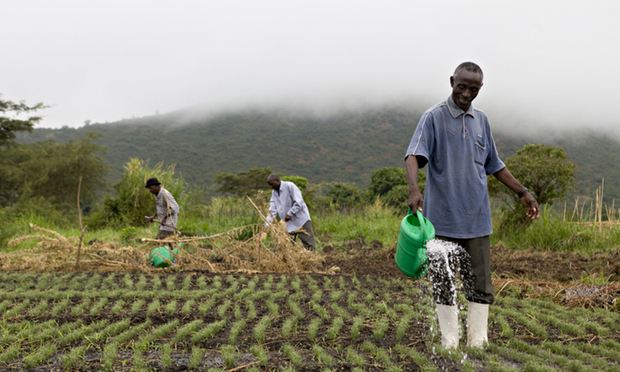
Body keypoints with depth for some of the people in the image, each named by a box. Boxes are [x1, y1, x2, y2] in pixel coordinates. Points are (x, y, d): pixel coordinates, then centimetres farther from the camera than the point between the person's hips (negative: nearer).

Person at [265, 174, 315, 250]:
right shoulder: (274, 192, 8)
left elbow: (299, 202, -17)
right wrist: (267, 225, -4)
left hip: (301, 220, -6)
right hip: (289, 224, 6)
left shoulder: (290, 186, -11)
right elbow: (272, 210, 6)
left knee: (309, 246, -5)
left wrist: (290, 213, -23)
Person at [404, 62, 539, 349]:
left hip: (477, 217, 4)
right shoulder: (434, 117, -4)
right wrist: (414, 189, -37)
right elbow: (414, 155, -19)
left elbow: (494, 165, 22)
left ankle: (477, 341, 11)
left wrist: (522, 192, 18)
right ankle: (449, 342, 12)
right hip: (444, 217, -4)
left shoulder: (481, 120, 13)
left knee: (481, 283, 4)